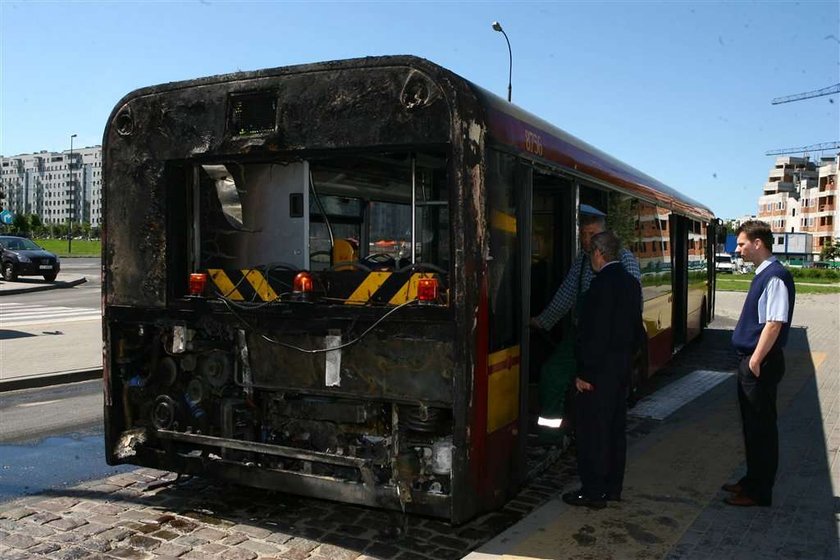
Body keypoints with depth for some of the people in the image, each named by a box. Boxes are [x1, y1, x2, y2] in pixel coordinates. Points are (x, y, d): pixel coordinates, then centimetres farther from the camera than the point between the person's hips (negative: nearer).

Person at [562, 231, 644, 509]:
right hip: (622, 366, 9)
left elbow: (594, 333, -22)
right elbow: (637, 327, 15)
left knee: (593, 429, 0)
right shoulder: (631, 281, 10)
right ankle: (612, 487, 26)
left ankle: (593, 492, 7)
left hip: (600, 368, -9)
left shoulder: (602, 283, -18)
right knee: (615, 426, 15)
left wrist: (584, 373, -18)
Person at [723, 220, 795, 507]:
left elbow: (774, 324, -23)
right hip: (750, 361, 10)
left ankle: (760, 492, 14)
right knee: (751, 424, 19)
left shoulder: (775, 276, -18)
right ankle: (752, 480, 33)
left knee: (761, 427, 2)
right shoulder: (762, 275, 11)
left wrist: (756, 361, -20)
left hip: (761, 364, -10)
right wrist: (749, 361, 16)